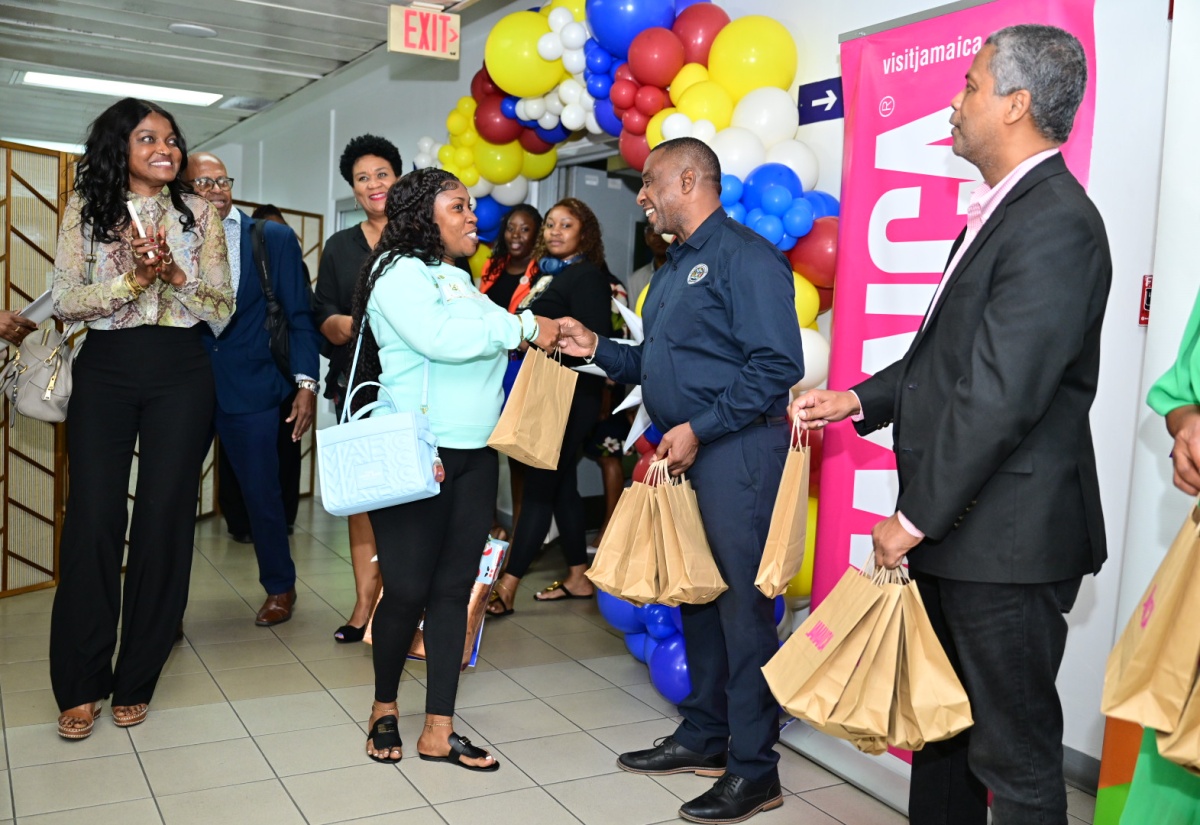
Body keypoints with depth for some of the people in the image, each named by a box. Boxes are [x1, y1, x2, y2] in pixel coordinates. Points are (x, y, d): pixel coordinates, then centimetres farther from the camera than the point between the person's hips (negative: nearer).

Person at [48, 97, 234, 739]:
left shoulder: (199, 213, 7)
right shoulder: (86, 209, 6)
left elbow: (222, 310, 3)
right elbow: (65, 302, -3)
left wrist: (176, 275, -15)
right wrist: (133, 278, -16)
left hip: (180, 377, 1)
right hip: (105, 372, 0)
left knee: (164, 521, 1)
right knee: (93, 521, -4)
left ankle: (136, 681, 14)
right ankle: (81, 685, 10)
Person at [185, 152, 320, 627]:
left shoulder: (273, 239, 4)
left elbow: (299, 316, 1)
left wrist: (305, 383, -7)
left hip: (250, 387, -1)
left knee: (262, 494, 5)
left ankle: (280, 588, 26)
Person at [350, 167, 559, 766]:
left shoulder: (459, 280, 18)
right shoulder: (400, 274, -7)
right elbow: (440, 338, -23)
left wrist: (548, 338, 3)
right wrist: (524, 326, -17)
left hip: (473, 456, 8)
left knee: (454, 589, 7)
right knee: (408, 589, -2)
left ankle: (438, 732, 14)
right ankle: (384, 707, 24)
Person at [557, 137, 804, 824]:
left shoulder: (745, 256, -11)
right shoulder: (676, 266, 19)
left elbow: (778, 366, -19)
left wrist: (699, 428, -20)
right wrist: (598, 348, 7)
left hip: (736, 452, -9)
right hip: (685, 455, 10)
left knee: (742, 605, -3)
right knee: (695, 595, 15)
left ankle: (754, 768, 9)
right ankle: (703, 737, 30)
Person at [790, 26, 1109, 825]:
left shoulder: (1057, 224, -18)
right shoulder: (999, 212, 15)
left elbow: (1000, 393, -23)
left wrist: (917, 517, -18)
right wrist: (857, 398, 10)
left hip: (1004, 543, -10)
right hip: (953, 530, 10)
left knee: (1015, 757, 5)